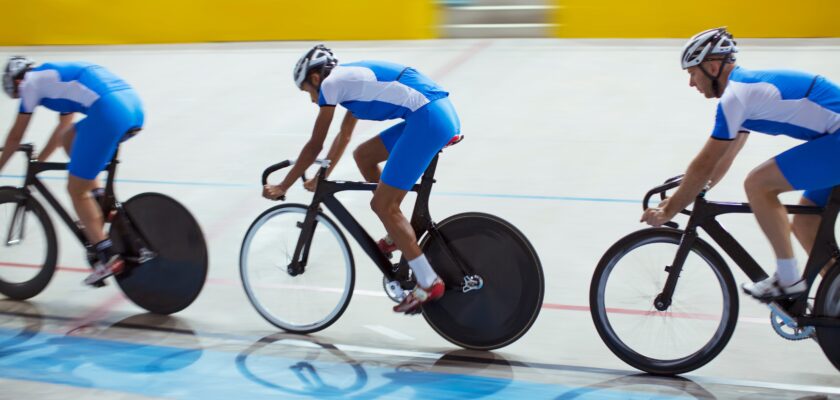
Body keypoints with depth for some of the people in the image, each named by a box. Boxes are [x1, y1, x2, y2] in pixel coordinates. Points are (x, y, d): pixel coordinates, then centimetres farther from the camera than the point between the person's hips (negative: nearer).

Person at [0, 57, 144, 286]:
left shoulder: (32, 81, 13)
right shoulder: (58, 74, 36)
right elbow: (62, 128, 44)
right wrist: (39, 161, 51)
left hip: (108, 112, -8)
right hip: (134, 106, 8)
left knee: (76, 189, 3)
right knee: (70, 137, 28)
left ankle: (107, 257, 1)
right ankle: (100, 203, 19)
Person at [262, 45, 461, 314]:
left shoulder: (330, 83, 1)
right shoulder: (351, 79, 27)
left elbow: (315, 145, 3)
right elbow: (344, 136, 38)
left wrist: (282, 187, 11)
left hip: (429, 119, -9)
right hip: (443, 113, 9)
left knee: (382, 205, -4)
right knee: (363, 155, 21)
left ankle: (429, 283, -3)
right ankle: (399, 234, 23)